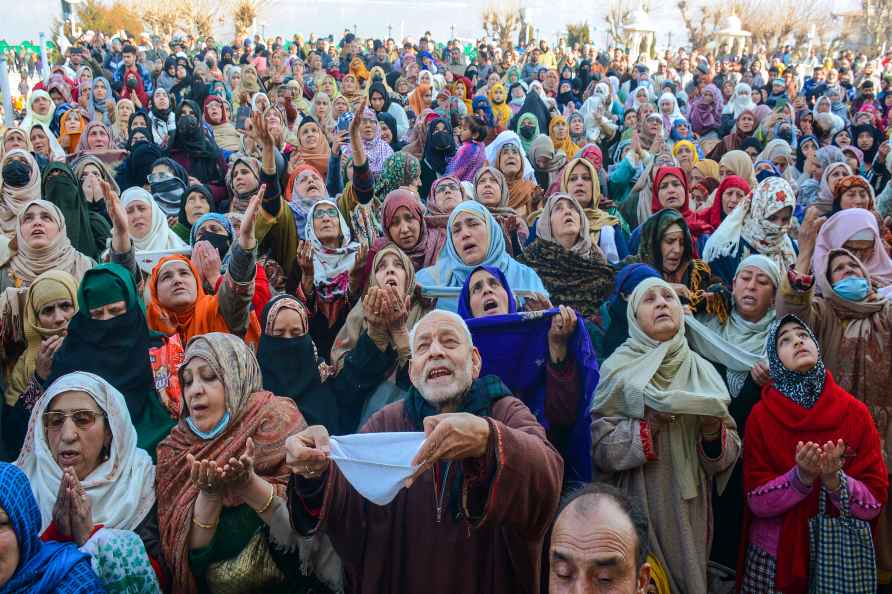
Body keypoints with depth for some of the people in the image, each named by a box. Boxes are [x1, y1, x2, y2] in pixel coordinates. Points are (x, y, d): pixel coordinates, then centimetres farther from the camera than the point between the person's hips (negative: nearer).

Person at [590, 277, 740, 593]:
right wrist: (648, 424, -21)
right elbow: (600, 449, -10)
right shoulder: (618, 369, -5)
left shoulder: (702, 371, 3)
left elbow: (729, 455, 3)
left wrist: (713, 433, -16)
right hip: (638, 510, -3)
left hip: (689, 512, 3)